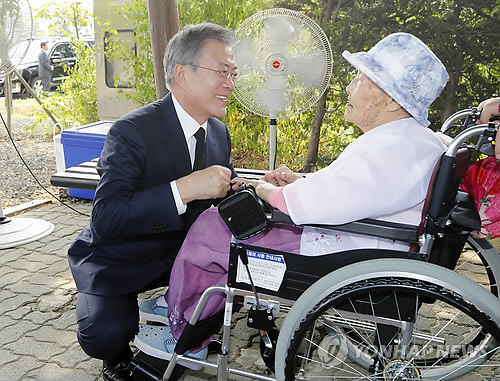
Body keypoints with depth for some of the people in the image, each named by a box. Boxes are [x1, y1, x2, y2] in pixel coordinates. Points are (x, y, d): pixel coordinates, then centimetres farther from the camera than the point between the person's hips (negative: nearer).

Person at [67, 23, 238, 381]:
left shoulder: (219, 132, -2)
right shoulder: (132, 131, -24)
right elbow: (106, 219, -33)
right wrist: (183, 189, -42)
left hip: (181, 253, 6)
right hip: (120, 261, -6)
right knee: (105, 335, -28)